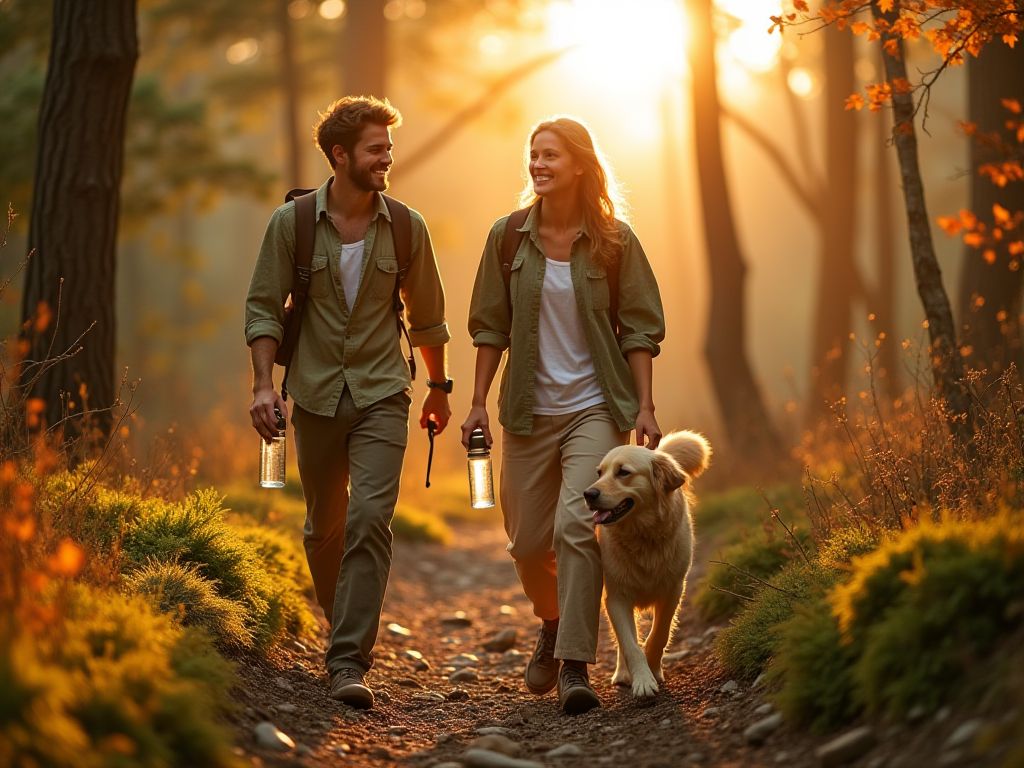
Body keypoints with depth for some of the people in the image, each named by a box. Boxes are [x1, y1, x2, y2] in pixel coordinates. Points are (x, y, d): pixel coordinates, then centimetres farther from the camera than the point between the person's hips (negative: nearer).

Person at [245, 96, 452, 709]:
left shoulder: (406, 227, -1)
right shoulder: (292, 222, -4)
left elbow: (427, 313, 11)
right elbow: (264, 306, -1)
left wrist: (440, 387, 18)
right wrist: (264, 383, -12)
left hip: (381, 394, -1)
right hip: (316, 395, 1)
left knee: (370, 519, -15)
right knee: (324, 527, 12)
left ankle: (349, 661, -16)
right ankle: (343, 623, 38)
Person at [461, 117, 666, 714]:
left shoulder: (613, 240, -4)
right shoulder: (509, 236, 1)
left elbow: (639, 328, -1)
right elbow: (490, 326, 6)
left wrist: (645, 407, -7)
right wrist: (479, 402, 1)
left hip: (596, 407, -3)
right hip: (528, 411, 3)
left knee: (575, 525, -19)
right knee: (528, 541, 8)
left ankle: (575, 665, -15)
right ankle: (553, 624, 38)